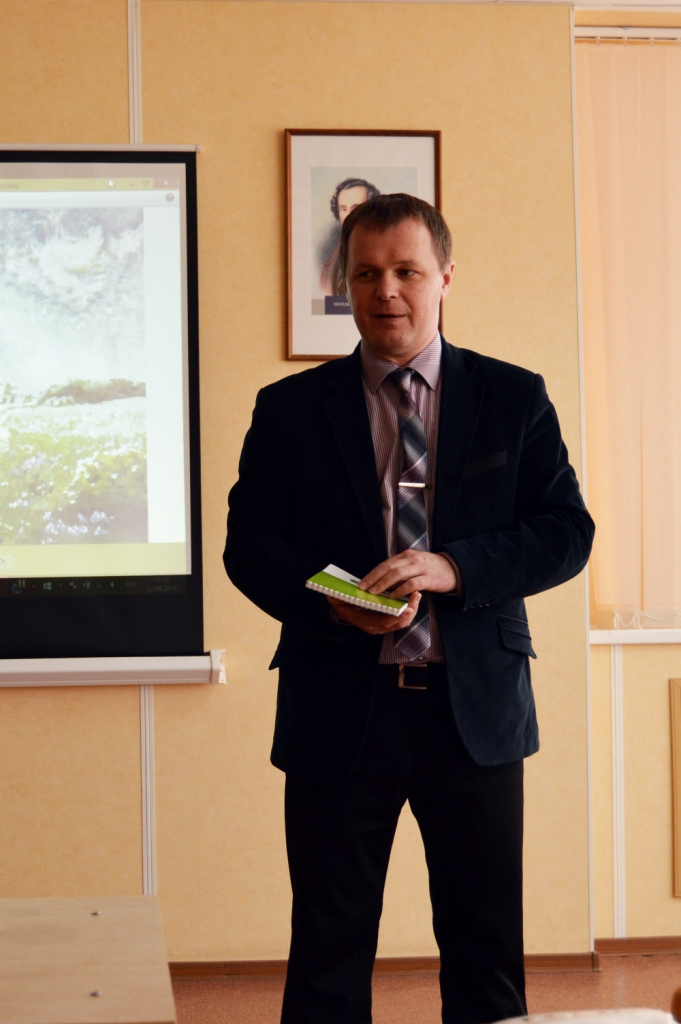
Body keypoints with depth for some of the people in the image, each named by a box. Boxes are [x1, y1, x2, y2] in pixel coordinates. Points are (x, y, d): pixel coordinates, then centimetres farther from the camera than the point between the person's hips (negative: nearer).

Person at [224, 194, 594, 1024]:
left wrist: (455, 565, -18)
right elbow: (248, 544, 1)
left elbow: (567, 532, -1)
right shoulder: (289, 410, 4)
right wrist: (333, 601, -18)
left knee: (488, 954, 11)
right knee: (328, 952, 9)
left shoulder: (514, 398, 4)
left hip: (475, 708, 1)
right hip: (337, 712, 0)